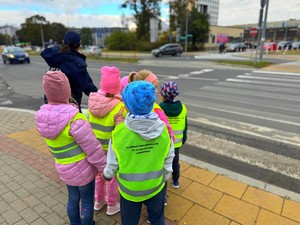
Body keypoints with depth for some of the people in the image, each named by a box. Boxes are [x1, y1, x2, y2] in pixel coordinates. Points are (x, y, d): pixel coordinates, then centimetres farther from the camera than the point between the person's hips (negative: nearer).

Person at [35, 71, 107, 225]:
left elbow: (52, 145, 8)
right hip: (82, 169, -6)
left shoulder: (42, 117, -6)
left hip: (64, 169, 7)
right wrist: (104, 167, -10)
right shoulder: (75, 119, -30)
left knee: (73, 199, 26)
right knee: (87, 202, 17)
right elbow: (93, 149, -23)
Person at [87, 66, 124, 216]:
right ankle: (112, 206, 38)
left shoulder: (93, 101, -10)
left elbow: (89, 123, -2)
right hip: (111, 149, -5)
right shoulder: (119, 107, -27)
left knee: (99, 174, 26)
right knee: (112, 177, 17)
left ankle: (98, 201, 47)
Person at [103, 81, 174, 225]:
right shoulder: (163, 129, -21)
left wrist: (107, 174, 10)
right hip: (156, 186, 2)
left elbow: (112, 163, -13)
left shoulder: (119, 132, -27)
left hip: (129, 188, -1)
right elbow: (168, 158, -7)